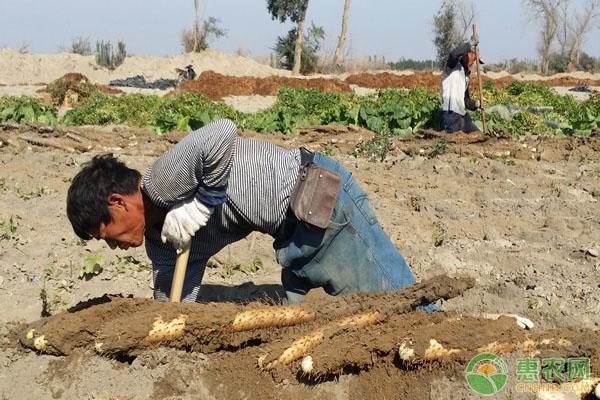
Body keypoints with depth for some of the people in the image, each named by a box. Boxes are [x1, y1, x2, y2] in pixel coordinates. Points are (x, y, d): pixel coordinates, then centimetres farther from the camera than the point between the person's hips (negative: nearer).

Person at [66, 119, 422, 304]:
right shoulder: (159, 241, 11)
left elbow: (222, 133, -34)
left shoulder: (162, 181, -18)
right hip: (294, 231, 10)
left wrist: (203, 203, -23)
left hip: (318, 191, -10)